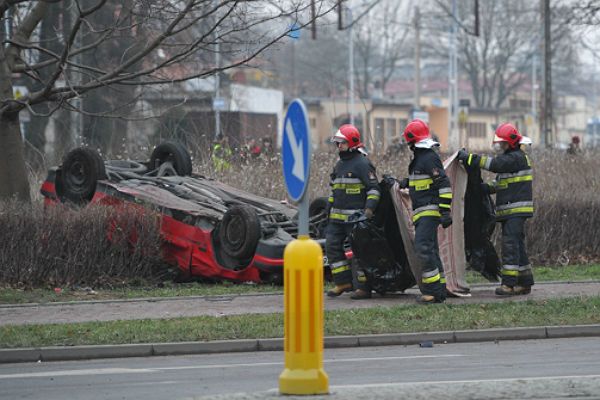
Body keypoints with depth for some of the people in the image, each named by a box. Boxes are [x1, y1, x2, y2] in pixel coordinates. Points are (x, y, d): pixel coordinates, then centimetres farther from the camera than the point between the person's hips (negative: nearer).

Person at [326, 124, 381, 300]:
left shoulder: (362, 163, -9)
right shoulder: (339, 164, 18)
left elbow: (374, 188, -12)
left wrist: (369, 208, -22)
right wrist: (329, 208, 24)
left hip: (355, 217, -9)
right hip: (337, 217, 9)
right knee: (332, 246, 4)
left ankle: (364, 287, -2)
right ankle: (343, 282, 10)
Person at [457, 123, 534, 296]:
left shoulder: (516, 158, -12)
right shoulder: (510, 158, 20)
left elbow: (495, 164, -24)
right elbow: (501, 182, 24)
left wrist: (471, 158, -21)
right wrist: (488, 187, 6)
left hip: (517, 209, -11)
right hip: (509, 210, 11)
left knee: (510, 244, -15)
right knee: (516, 245, 12)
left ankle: (509, 283, -18)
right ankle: (525, 283, 16)